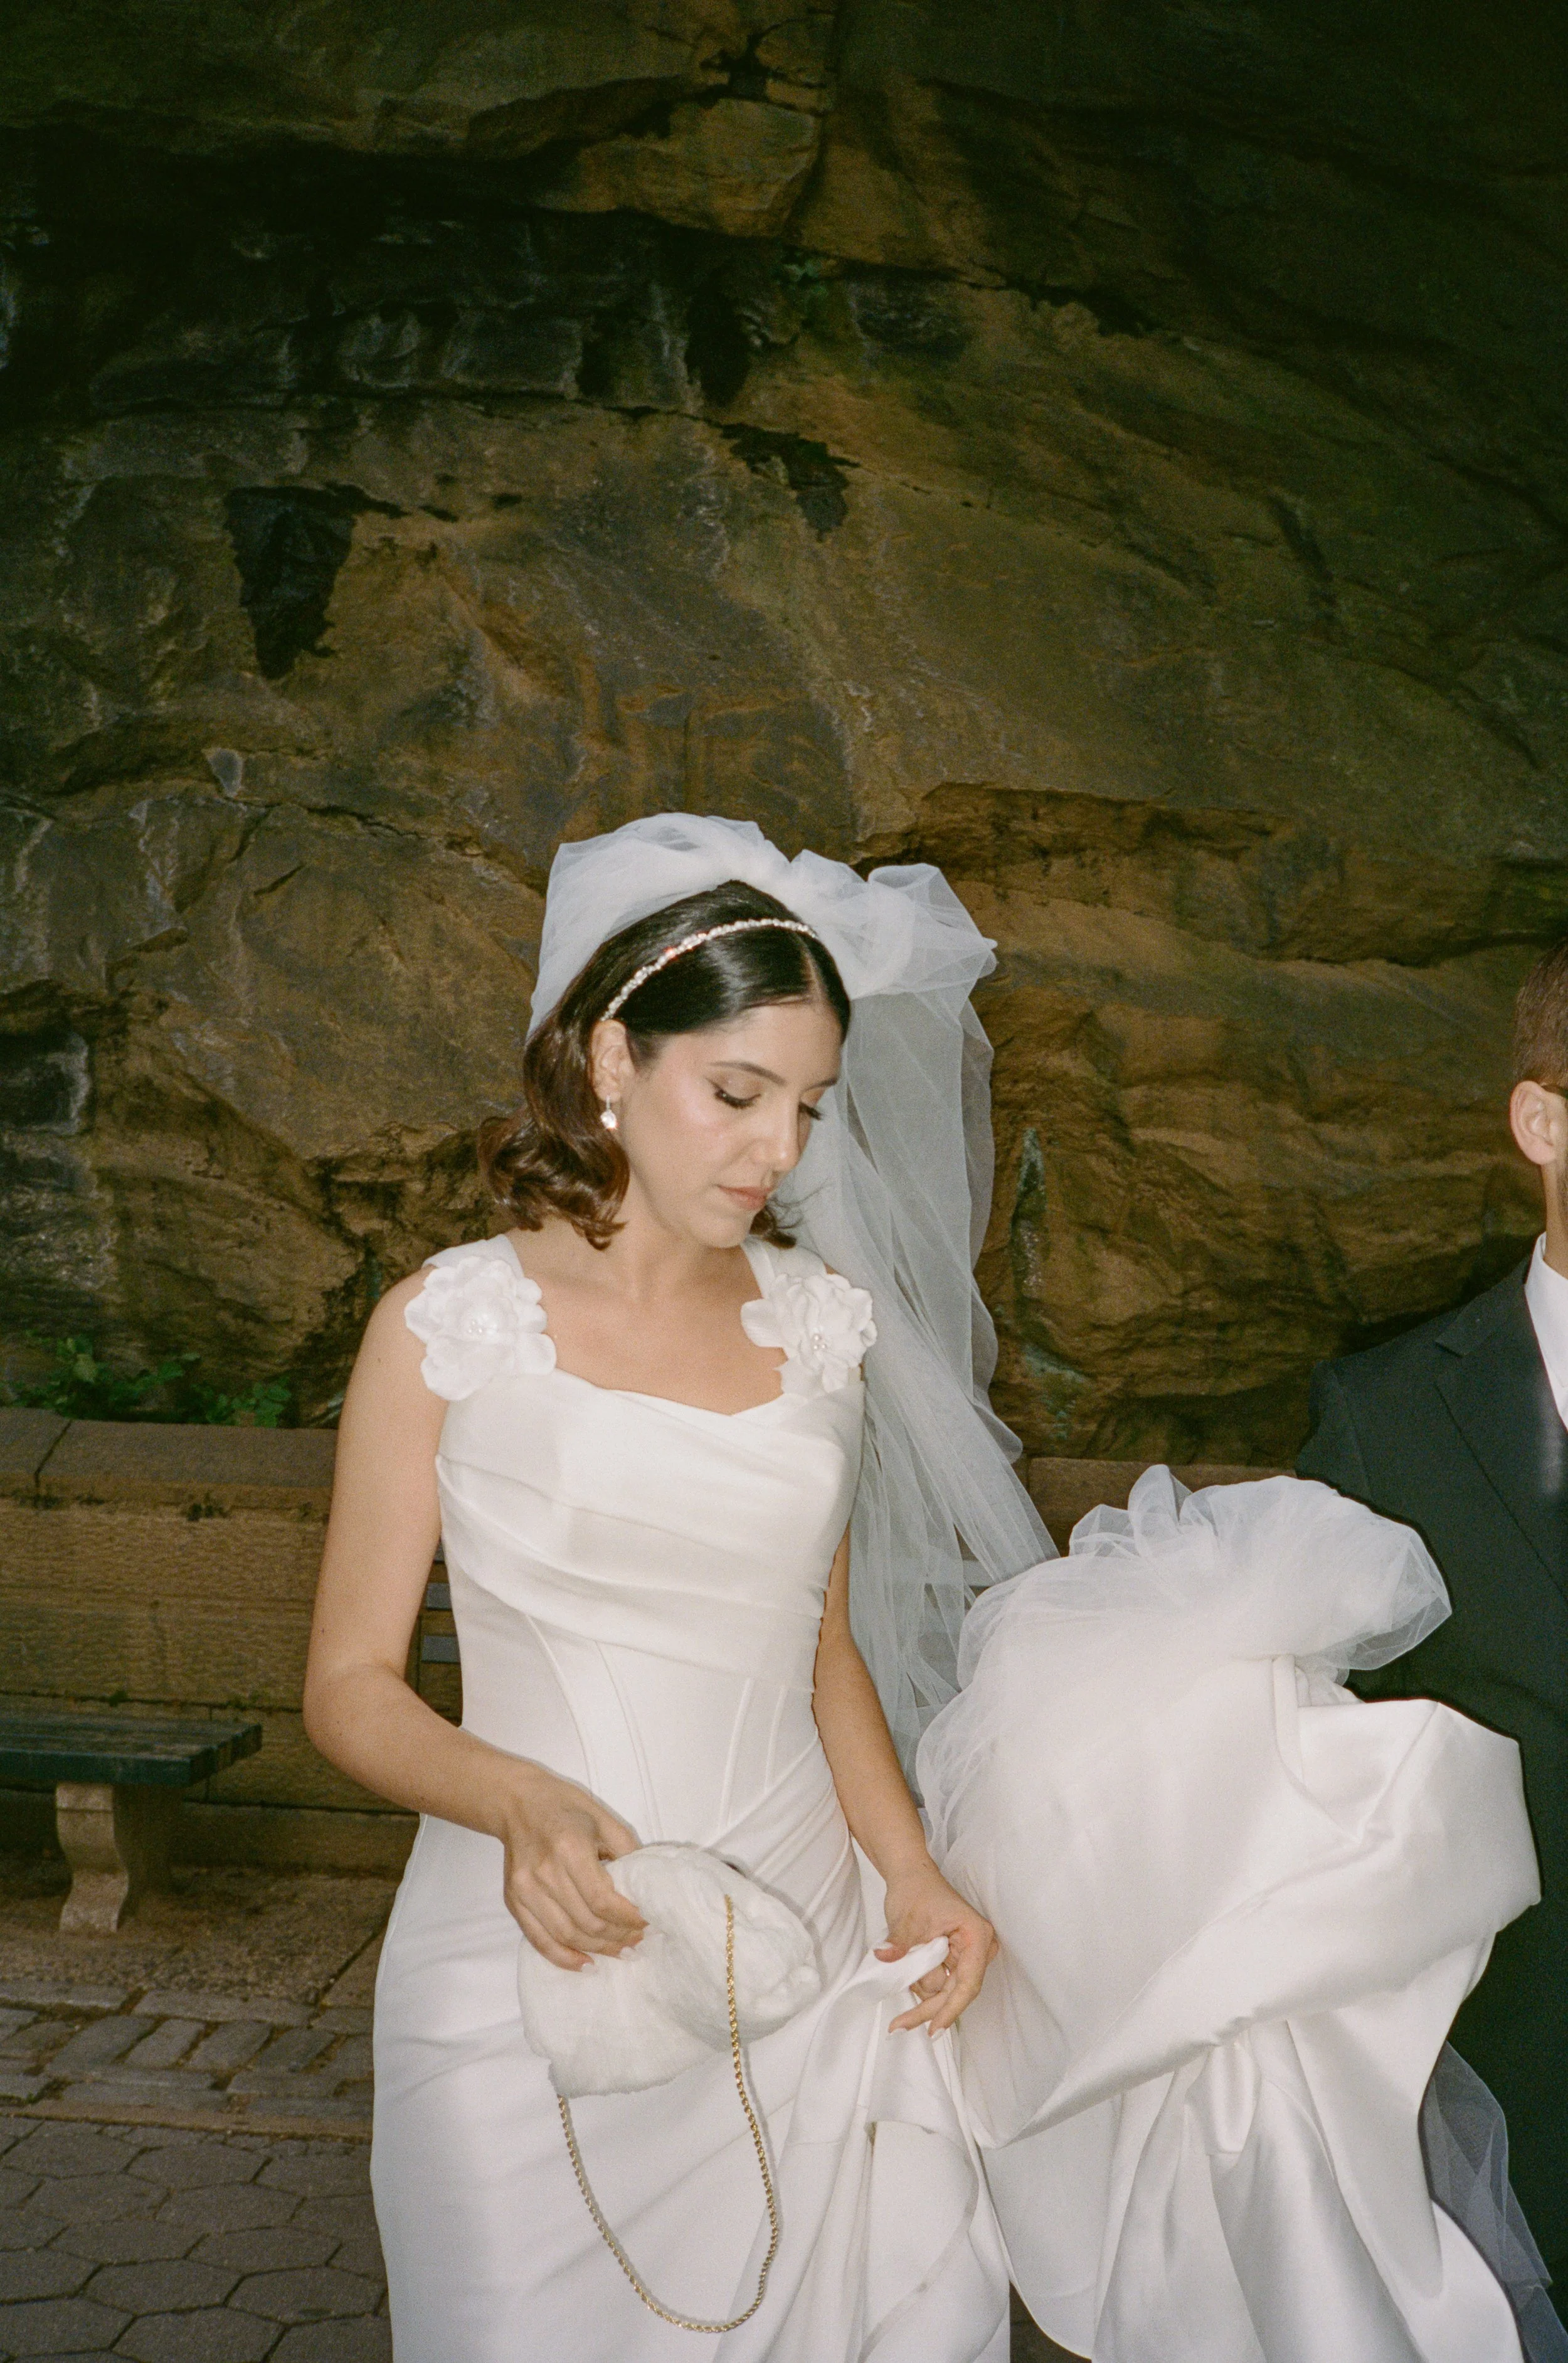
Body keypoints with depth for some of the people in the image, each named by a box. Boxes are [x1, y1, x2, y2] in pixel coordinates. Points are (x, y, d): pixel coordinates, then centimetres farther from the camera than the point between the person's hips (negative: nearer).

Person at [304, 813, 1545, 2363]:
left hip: (809, 1954, 4)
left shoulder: (825, 1321, 7)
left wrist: (909, 1872, -2)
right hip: (540, 1952, -3)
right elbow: (349, 1683, -3)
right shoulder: (451, 1325, -5)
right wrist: (519, 1802, -21)